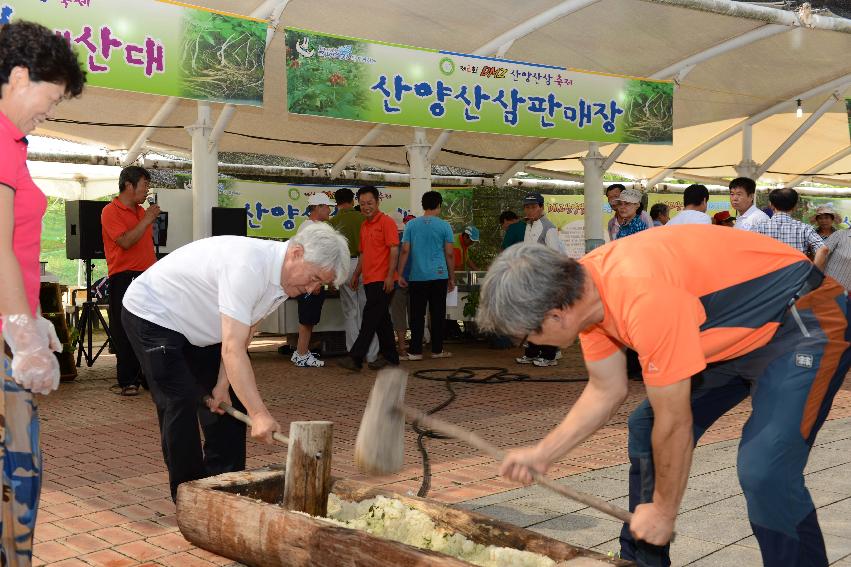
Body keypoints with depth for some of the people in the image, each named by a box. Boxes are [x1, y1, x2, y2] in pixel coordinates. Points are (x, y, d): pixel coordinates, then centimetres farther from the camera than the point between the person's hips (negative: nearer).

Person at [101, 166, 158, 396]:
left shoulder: (141, 211, 18)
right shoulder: (111, 211, -4)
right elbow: (125, 241, -17)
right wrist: (147, 220, -12)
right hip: (124, 277, -6)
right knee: (125, 332, -2)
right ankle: (127, 381, 3)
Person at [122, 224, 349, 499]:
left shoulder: (283, 277, -8)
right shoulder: (248, 266, -38)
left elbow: (242, 336, -1)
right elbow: (232, 349, -41)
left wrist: (223, 383, -9)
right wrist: (259, 414, -43)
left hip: (196, 327, 9)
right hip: (151, 314, -9)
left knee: (228, 399, 6)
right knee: (181, 403, -15)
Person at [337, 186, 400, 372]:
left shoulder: (386, 222, -7)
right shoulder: (364, 226, 18)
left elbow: (394, 250, -13)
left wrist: (390, 275, -20)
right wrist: (356, 275, 18)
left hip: (383, 280, -8)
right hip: (369, 280, 8)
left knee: (370, 317, -11)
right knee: (382, 319, 11)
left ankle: (355, 358, -14)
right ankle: (390, 356, 18)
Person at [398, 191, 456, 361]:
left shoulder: (411, 225, 3)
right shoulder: (444, 226, -1)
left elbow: (405, 250, 0)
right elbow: (449, 253, 0)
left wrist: (400, 274, 5)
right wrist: (452, 278, 8)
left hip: (417, 277, 1)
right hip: (439, 276, -1)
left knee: (417, 315, 5)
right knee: (437, 314, 7)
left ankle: (415, 351, 5)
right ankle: (437, 350, 12)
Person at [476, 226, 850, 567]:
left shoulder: (642, 297, -35)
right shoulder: (579, 288, -7)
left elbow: (675, 423, -24)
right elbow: (605, 392, 7)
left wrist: (664, 510, -10)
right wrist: (543, 453, 3)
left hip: (807, 322, -9)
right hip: (738, 333, 9)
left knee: (764, 471, -24)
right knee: (646, 430, 10)